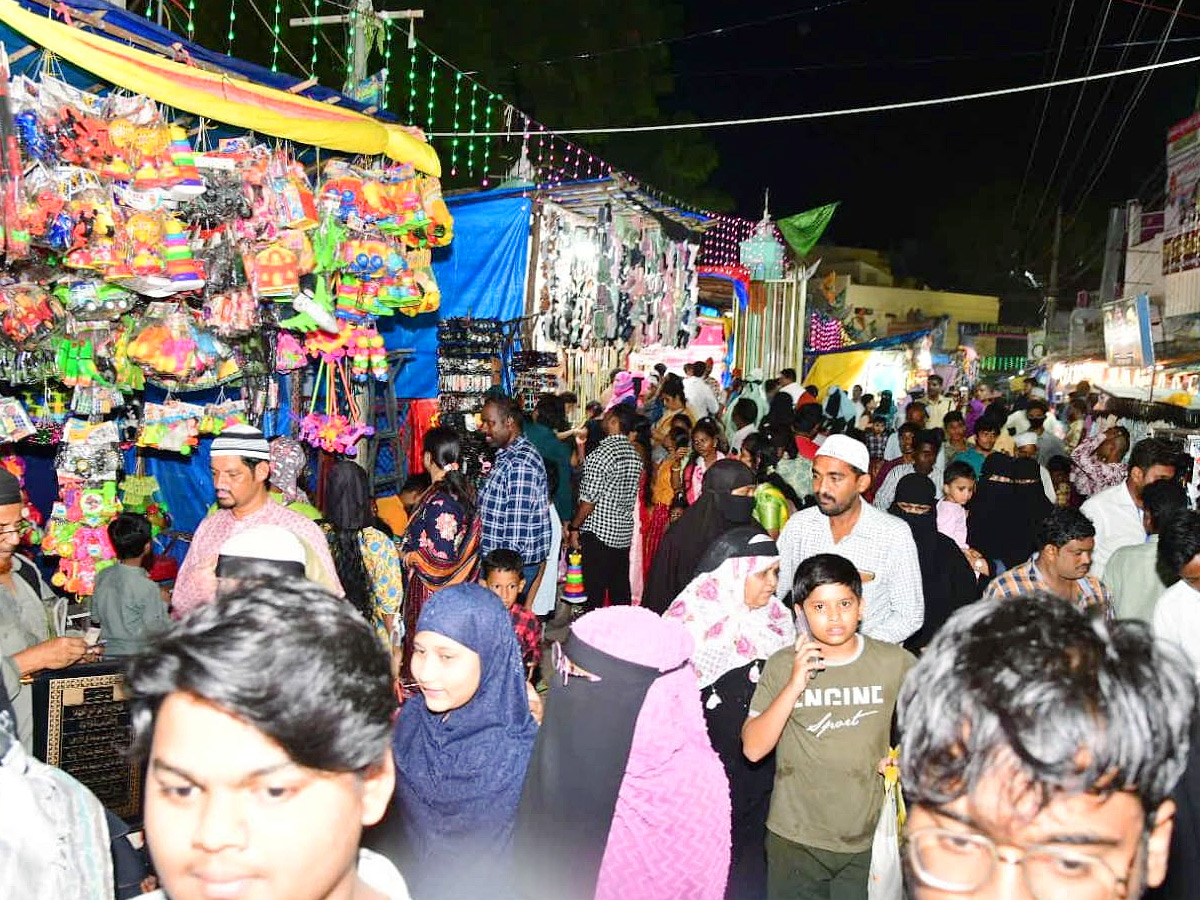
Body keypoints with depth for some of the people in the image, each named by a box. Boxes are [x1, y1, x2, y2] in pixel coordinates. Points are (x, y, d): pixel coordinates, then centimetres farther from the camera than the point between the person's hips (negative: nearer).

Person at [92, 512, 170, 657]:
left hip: (108, 652, 7)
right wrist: (163, 603, -1)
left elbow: (95, 616, 9)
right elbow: (157, 628, -14)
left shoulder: (101, 577, -3)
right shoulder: (148, 588, -22)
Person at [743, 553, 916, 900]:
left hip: (867, 841, 1)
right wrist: (795, 686, -21)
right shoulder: (783, 666, -6)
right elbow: (753, 748, -13)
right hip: (794, 841, 0)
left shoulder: (895, 663, -5)